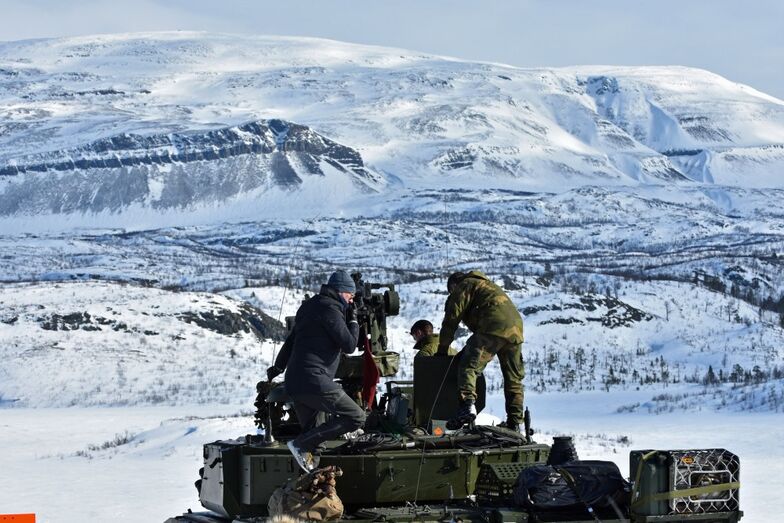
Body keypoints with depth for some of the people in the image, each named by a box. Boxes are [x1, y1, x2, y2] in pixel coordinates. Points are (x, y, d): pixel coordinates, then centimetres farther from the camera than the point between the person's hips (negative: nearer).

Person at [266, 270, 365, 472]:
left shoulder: (309, 306, 23)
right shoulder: (330, 309, -7)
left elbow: (291, 340, 35)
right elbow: (349, 345, -10)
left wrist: (278, 367, 48)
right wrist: (353, 320, 7)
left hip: (293, 385, 10)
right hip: (314, 381, -10)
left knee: (312, 435, 15)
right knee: (355, 417, -12)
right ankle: (301, 444, -14)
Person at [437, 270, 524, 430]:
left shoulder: (463, 287, 12)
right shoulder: (486, 284, 38)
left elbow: (452, 319, 6)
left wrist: (442, 349, 11)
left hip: (493, 327, -8)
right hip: (516, 329, 8)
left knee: (469, 366, -14)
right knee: (514, 378, 14)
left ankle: (468, 404, -35)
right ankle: (514, 422, 16)